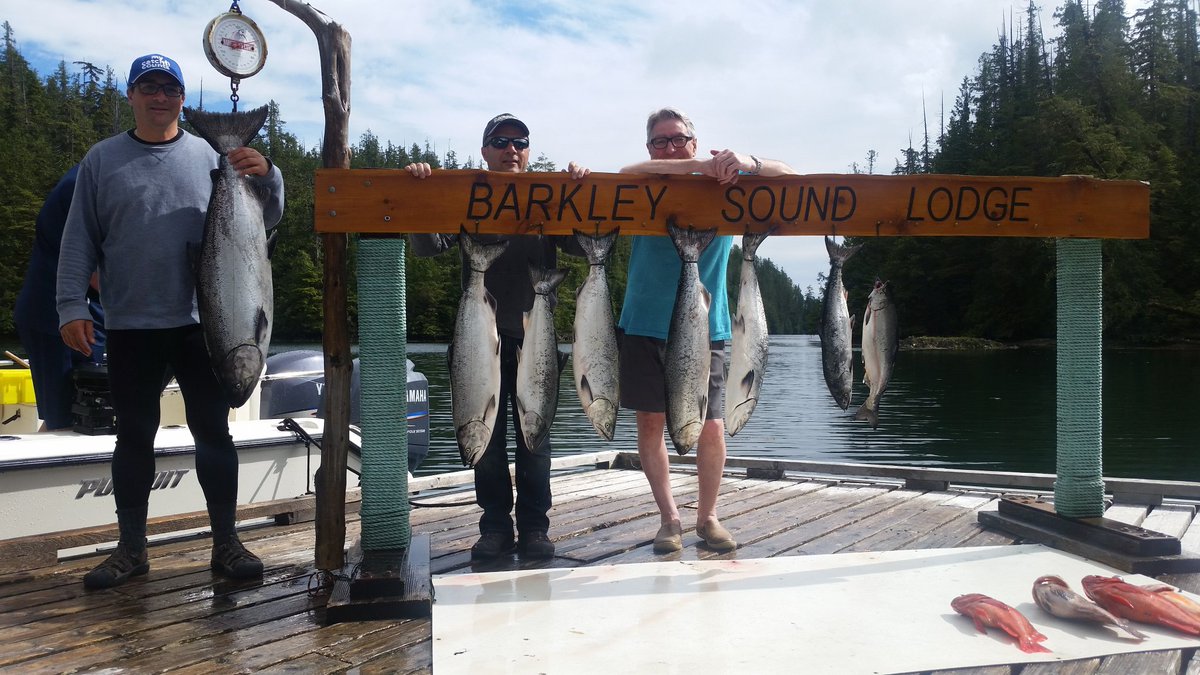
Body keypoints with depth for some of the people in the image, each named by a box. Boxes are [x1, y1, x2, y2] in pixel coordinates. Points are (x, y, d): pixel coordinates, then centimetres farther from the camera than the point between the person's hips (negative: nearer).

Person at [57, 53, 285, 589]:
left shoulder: (211, 158, 6)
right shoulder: (102, 161, 7)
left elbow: (264, 220, 7)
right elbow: (79, 240, 5)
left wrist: (266, 177, -12)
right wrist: (71, 307, -4)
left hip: (201, 323, 0)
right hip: (130, 327, 1)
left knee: (213, 433, 4)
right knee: (133, 438, 9)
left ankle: (226, 544, 14)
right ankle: (131, 549, 22)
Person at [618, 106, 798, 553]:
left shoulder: (723, 188, 5)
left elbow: (791, 177, -2)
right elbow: (626, 173, -21)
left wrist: (748, 163, -24)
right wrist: (700, 166, -29)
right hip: (644, 327, 1)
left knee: (711, 427, -4)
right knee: (650, 423, 4)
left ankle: (707, 516, 18)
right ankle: (669, 518, 19)